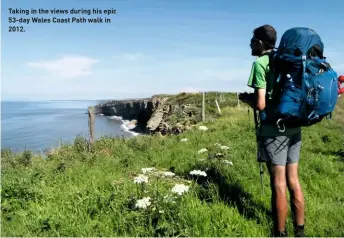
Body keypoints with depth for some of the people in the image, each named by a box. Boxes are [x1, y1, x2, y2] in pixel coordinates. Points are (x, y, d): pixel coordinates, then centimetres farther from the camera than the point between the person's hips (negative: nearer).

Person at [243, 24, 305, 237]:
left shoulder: (260, 64, -9)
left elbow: (260, 104, -15)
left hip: (274, 130, -7)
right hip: (294, 128, 7)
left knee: (278, 184, 2)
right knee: (293, 181, 14)